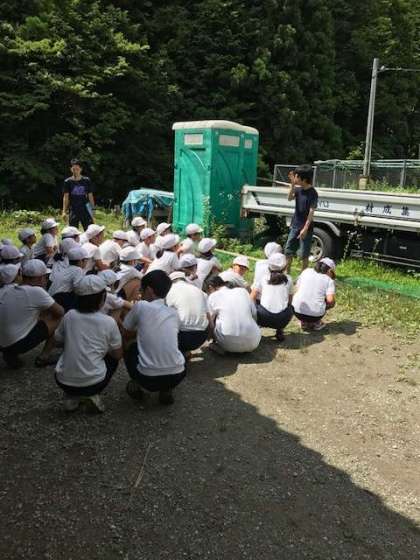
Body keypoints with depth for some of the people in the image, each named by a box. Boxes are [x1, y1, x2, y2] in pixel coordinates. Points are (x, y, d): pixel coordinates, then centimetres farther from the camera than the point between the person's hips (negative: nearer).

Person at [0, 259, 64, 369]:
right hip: (19, 344, -6)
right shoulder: (36, 291, -15)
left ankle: (11, 355, 15)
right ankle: (43, 357, 11)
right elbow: (60, 312, -5)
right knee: (59, 318, 4)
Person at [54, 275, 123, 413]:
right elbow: (118, 355, 2)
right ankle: (92, 395, 8)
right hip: (92, 383, -2)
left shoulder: (69, 316, -1)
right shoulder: (108, 322, -8)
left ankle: (71, 396, 15)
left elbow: (58, 342, 14)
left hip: (63, 382, 3)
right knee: (112, 358, 25)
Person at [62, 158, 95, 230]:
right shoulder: (68, 182, 1)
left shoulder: (86, 180, 2)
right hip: (73, 211, 0)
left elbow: (90, 196, 6)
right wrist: (64, 211, -7)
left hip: (85, 210, 0)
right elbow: (66, 197, 1)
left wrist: (92, 210, 3)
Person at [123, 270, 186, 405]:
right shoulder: (174, 313, 10)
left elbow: (125, 335, 12)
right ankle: (166, 390, 20)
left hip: (148, 379, -2)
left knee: (130, 346, 25)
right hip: (177, 376, 3)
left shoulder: (141, 306, -2)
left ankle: (136, 385, 18)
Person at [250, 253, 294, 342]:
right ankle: (280, 331, 18)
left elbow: (252, 299, 14)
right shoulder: (288, 280, 16)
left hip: (263, 318, 0)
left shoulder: (263, 278, 15)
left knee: (254, 303, 30)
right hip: (282, 320, 0)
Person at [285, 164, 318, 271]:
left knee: (304, 254, 3)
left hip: (306, 227, -7)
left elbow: (311, 212, -18)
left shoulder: (312, 193, -16)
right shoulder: (298, 189, 3)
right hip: (295, 225, 7)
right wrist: (292, 185, -15)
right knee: (288, 250, 13)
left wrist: (305, 228, -22)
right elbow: (289, 198, -7)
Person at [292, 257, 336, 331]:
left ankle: (304, 323, 24)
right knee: (331, 302, 24)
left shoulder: (306, 271, 9)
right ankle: (316, 323, 16)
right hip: (315, 314, -2)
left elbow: (297, 289, 12)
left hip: (297, 311, 3)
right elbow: (330, 300, -12)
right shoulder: (329, 280, 1)